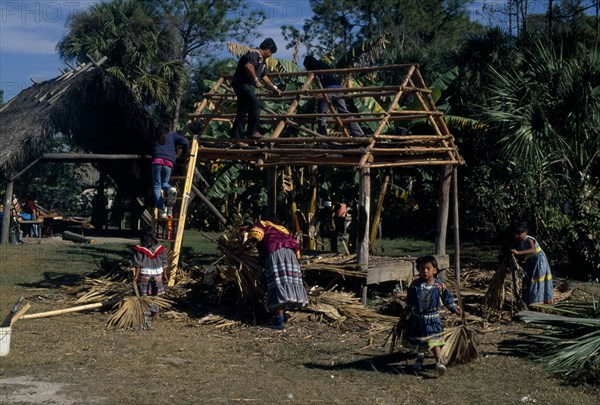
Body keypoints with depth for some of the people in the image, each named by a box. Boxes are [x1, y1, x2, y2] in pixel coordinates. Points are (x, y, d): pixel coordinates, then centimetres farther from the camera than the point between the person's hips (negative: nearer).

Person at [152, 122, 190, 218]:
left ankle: (161, 209, -16)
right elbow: (185, 142, 8)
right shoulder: (173, 135, 19)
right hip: (169, 162, 1)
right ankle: (170, 189, -18)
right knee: (164, 183, 20)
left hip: (157, 161, -1)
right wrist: (184, 154, 22)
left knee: (156, 186, 0)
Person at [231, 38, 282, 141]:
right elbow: (248, 66, -28)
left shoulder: (261, 59, 24)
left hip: (245, 85, 11)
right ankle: (252, 131, -17)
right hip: (242, 82, -11)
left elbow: (264, 76, 34)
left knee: (242, 111, 10)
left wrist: (274, 88, 37)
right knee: (255, 104, -18)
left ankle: (236, 136, 11)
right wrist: (256, 80, -23)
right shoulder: (255, 53, -9)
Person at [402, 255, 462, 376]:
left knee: (434, 340, -12)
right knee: (416, 339, 14)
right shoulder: (415, 285, -6)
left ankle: (439, 362, -13)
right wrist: (406, 312, 9)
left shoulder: (439, 286, -8)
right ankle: (420, 356, 40)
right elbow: (409, 301, 5)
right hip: (417, 318, 2)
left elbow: (447, 299, 5)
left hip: (432, 318, -2)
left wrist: (455, 309, 5)